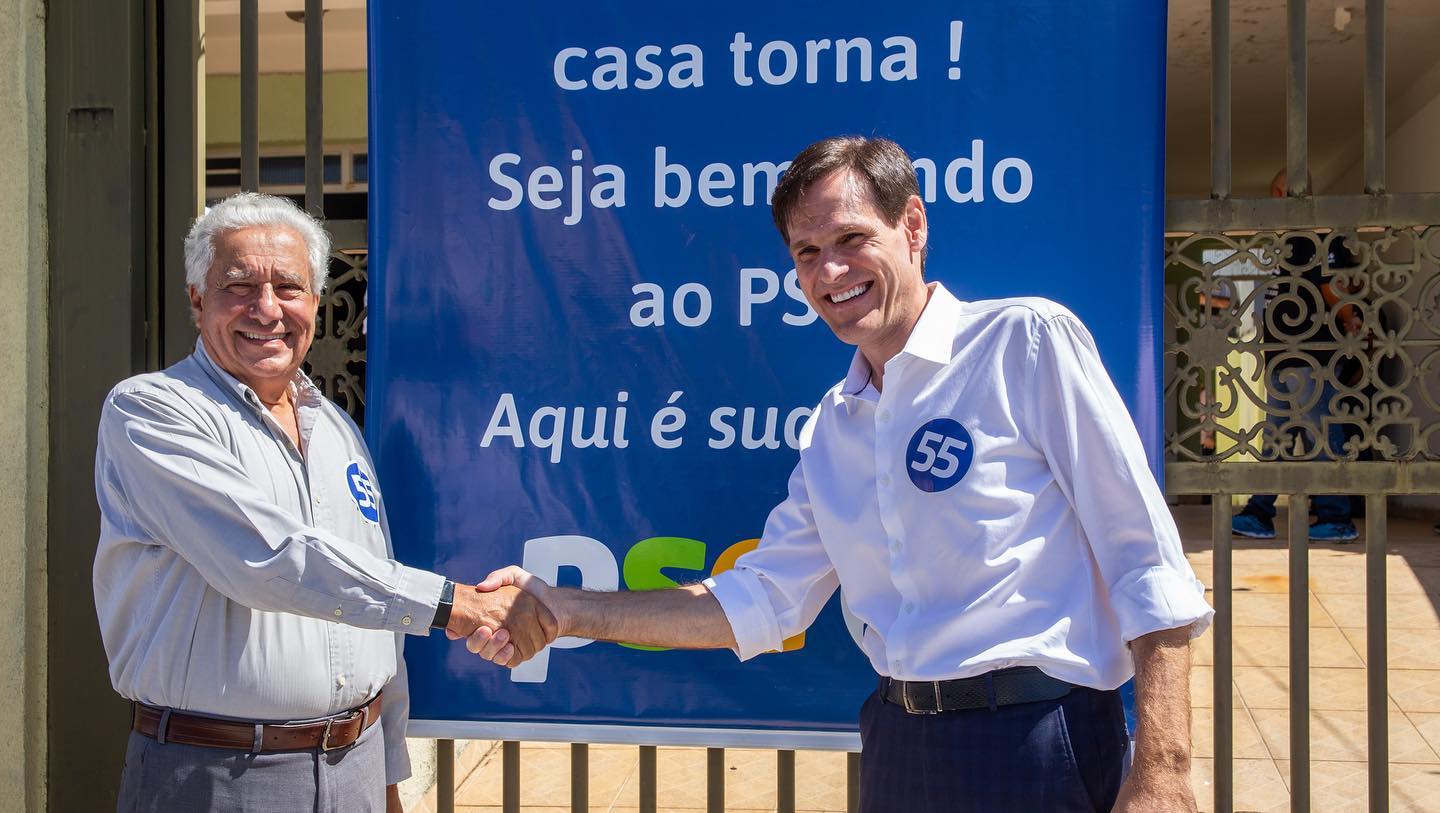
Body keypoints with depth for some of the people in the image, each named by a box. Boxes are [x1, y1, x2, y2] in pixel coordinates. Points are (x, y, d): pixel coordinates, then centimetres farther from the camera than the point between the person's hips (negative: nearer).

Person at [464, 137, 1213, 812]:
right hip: (898, 748, 6)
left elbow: (1147, 568, -10)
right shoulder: (834, 425, 12)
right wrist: (571, 612, 7)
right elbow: (762, 601, 14)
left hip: (1036, 742, -6)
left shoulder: (1026, 342, -7)